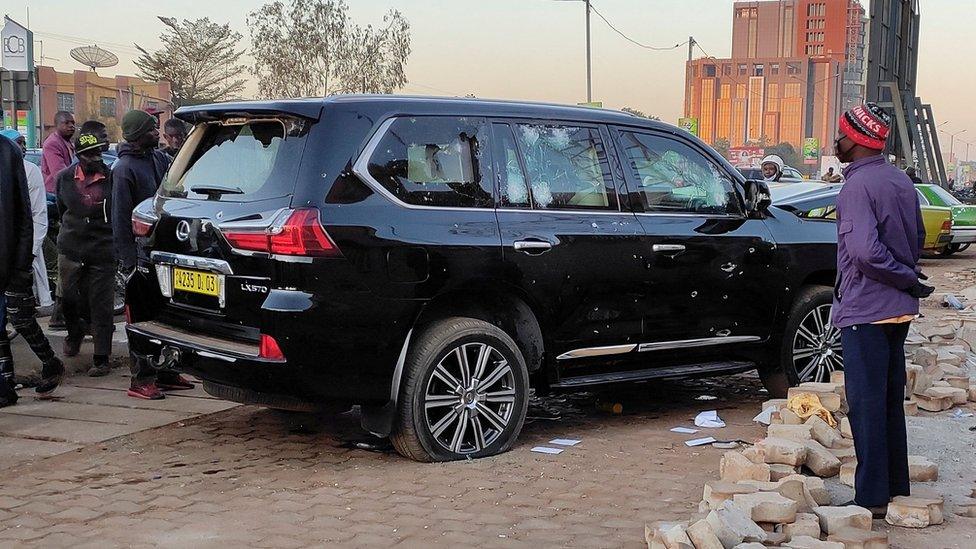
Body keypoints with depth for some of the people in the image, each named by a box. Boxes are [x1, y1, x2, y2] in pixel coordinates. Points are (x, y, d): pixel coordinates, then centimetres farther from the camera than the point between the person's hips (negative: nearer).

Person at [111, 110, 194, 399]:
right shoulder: (124, 168, -12)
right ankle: (141, 379, 3)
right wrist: (128, 260, -16)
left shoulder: (159, 157, 10)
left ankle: (165, 372, 23)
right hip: (141, 254, -7)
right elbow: (120, 217, -13)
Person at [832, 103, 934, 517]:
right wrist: (908, 276, 14)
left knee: (866, 403, -3)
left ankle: (872, 498, 0)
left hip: (865, 309, -9)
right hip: (900, 309, 9)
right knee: (891, 400, 16)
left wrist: (906, 278, -16)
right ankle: (896, 487, 24)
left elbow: (865, 250, -28)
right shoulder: (901, 181, 12)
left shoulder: (857, 187, -18)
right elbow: (917, 237, 21)